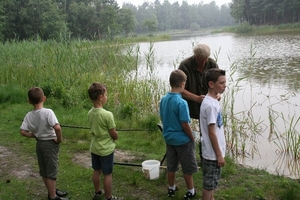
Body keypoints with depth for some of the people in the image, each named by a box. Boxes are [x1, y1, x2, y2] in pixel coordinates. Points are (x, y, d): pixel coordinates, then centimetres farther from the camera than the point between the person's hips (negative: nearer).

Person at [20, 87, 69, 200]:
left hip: (39, 144, 6)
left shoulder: (29, 115, -5)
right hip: (50, 144, -6)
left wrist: (35, 135, 5)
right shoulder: (48, 112, -22)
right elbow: (57, 127, -33)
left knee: (44, 171, 18)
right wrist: (59, 139, -17)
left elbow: (22, 131, -4)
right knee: (51, 171, 6)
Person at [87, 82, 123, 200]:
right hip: (106, 149, -7)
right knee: (107, 174, 8)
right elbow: (114, 134, -16)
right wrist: (116, 137, 6)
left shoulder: (90, 113, -4)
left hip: (94, 148, 7)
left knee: (96, 171, 21)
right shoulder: (107, 115, -25)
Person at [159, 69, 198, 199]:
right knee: (188, 168, 12)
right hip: (183, 140, -6)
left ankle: (171, 188, 35)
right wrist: (192, 138, -7)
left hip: (169, 138, 6)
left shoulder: (163, 99, -4)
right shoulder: (181, 102, -25)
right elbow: (185, 124, -22)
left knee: (171, 166, 20)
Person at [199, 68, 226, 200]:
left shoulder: (212, 101, 6)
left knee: (212, 181, 23)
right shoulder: (210, 105, -24)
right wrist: (219, 154, -16)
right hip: (212, 153, -9)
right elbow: (211, 133, -22)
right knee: (209, 182, 6)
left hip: (213, 152, 9)